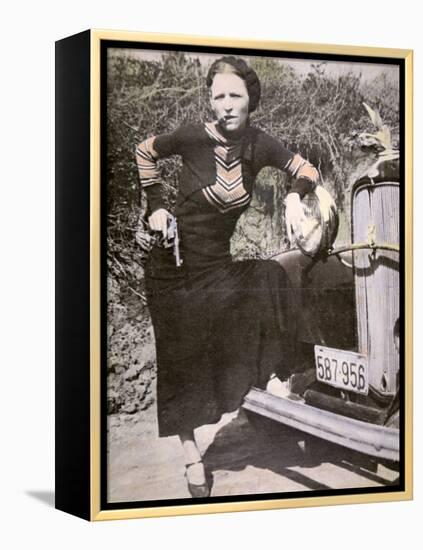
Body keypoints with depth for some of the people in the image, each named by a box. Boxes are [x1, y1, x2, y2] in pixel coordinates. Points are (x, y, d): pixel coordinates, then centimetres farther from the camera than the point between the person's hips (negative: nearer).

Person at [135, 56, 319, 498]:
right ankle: (190, 452, 15)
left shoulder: (258, 146, -7)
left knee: (273, 279, -24)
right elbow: (145, 152, 1)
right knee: (180, 360, 3)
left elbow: (307, 170, 3)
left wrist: (294, 195, -19)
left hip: (218, 262, 3)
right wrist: (155, 205, -5)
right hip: (175, 262, -3)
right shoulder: (193, 137, -17)